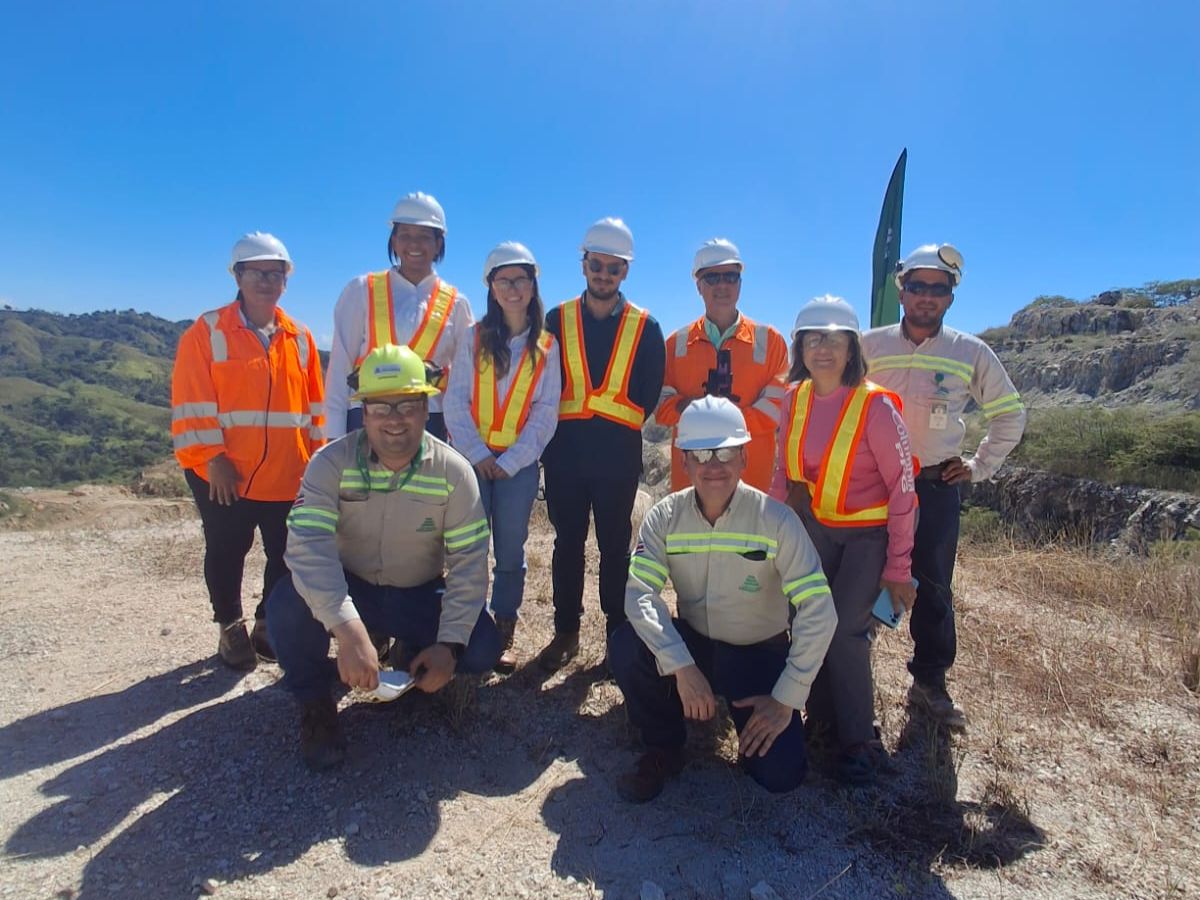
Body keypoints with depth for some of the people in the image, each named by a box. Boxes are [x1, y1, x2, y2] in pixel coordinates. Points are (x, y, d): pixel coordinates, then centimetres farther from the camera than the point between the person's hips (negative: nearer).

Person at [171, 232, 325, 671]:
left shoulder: (300, 338, 8)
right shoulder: (207, 332, -4)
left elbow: (315, 405, 9)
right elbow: (191, 403, -9)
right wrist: (211, 458, -15)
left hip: (288, 474, 3)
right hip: (224, 474, -3)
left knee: (286, 556, 9)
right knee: (226, 554, 11)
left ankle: (270, 625, 28)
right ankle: (231, 629, 29)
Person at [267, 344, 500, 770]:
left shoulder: (453, 471, -17)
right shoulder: (332, 463, -19)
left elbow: (469, 563, -16)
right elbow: (309, 545, -32)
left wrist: (450, 644, -25)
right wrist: (349, 630, -46)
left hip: (420, 595, 1)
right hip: (349, 589, 0)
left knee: (482, 649, -21)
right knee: (286, 604, -30)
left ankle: (413, 658, 14)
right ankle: (316, 705, -1)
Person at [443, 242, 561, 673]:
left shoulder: (546, 345, 4)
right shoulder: (475, 338, 4)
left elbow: (546, 412, -1)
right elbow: (455, 401, -2)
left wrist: (511, 461, -9)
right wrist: (478, 455, -11)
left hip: (519, 463, 0)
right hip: (474, 458, 0)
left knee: (510, 551, 5)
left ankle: (504, 636, 18)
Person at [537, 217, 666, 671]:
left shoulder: (646, 327, 3)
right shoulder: (557, 320, 6)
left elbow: (649, 395, 3)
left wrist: (622, 430, 0)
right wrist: (553, 435, 0)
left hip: (619, 456, -1)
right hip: (565, 451, 1)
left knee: (615, 545, 7)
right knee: (567, 542, 9)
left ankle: (618, 633, 20)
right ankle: (566, 631, 21)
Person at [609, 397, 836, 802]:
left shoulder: (776, 520, -19)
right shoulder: (665, 517, -12)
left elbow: (819, 612, -20)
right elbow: (640, 594, -21)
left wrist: (786, 699, -19)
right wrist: (681, 667, -33)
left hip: (759, 654, -1)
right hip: (691, 644, 2)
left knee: (780, 774, -17)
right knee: (627, 648, -28)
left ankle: (753, 728, 20)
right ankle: (664, 750, 0)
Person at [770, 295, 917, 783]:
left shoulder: (875, 405, -21)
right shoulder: (795, 398, -6)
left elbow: (903, 489, -15)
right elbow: (785, 470, 5)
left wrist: (898, 567, -13)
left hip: (869, 532, -4)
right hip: (816, 525, 5)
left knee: (845, 628, -13)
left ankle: (858, 740, 9)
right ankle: (822, 716, 22)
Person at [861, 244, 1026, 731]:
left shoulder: (972, 353, 2)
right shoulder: (870, 345, -2)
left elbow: (1010, 414, 13)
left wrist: (980, 466, 7)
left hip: (937, 487, 1)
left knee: (934, 588, 9)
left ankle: (930, 680, 25)